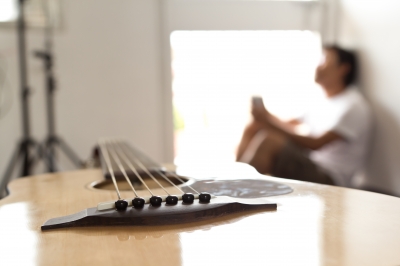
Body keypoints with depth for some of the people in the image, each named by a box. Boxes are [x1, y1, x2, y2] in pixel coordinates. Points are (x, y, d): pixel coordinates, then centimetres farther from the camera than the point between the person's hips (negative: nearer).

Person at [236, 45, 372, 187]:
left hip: (329, 179, -8)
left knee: (269, 140, -29)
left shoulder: (353, 106, -9)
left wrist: (269, 122, -21)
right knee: (252, 128, -3)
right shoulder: (322, 102, 19)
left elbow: (317, 144, -19)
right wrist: (266, 118, -4)